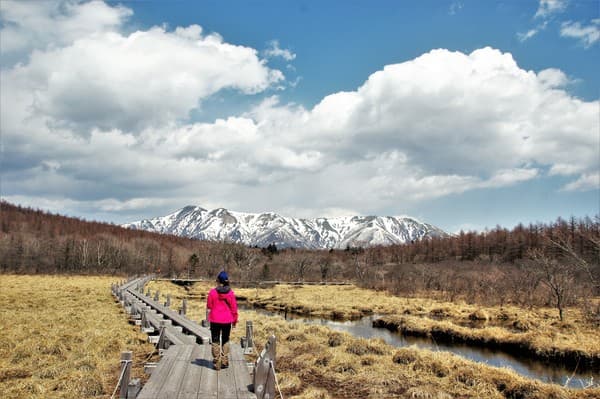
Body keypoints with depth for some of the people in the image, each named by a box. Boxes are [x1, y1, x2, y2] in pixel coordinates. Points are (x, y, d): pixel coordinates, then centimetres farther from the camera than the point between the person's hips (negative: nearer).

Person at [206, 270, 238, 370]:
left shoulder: (212, 292, -9)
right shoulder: (230, 292, -6)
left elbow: (209, 308, -4)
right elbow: (234, 308, 0)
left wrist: (207, 319, 11)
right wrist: (235, 320, 9)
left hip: (215, 320, -1)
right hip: (227, 320, 2)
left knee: (215, 341, 8)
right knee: (225, 341, 16)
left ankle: (217, 363, 8)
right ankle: (224, 362, 16)